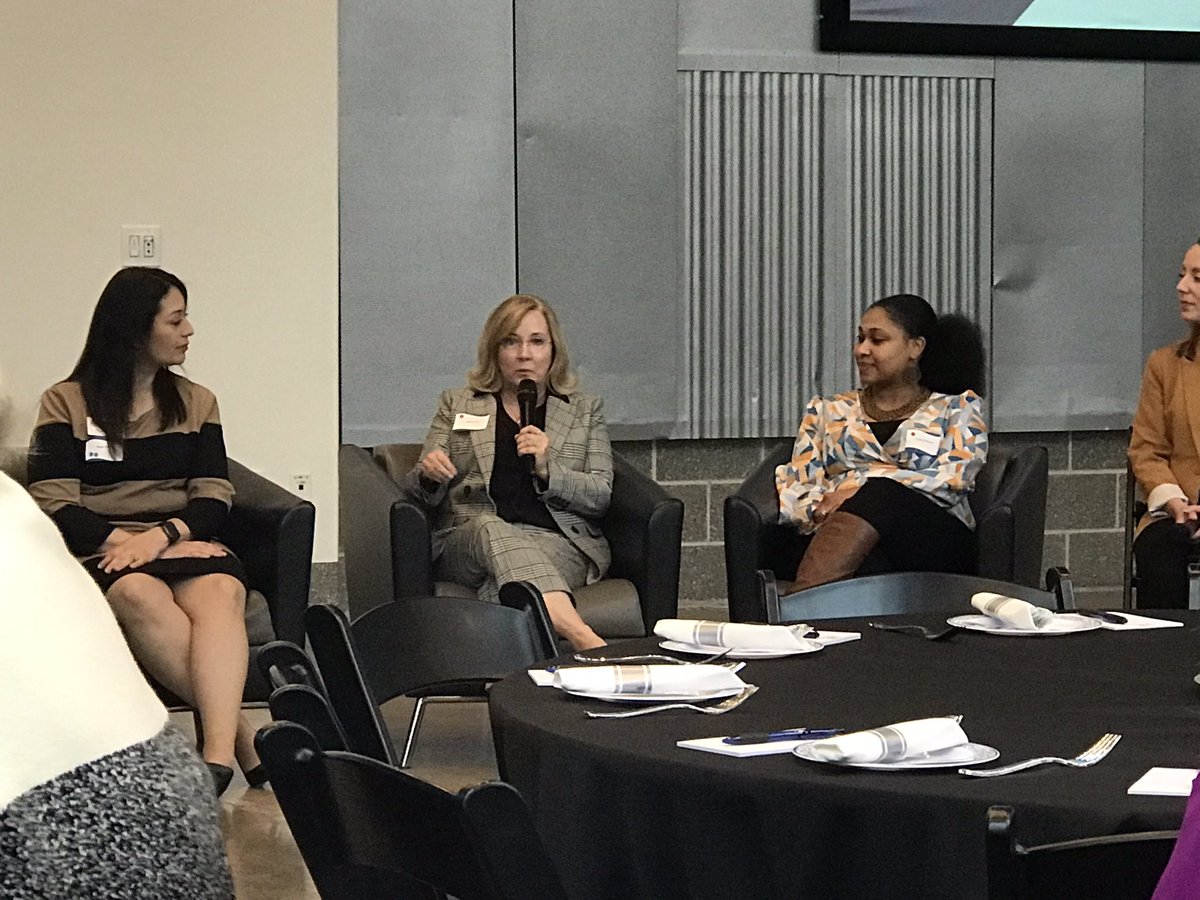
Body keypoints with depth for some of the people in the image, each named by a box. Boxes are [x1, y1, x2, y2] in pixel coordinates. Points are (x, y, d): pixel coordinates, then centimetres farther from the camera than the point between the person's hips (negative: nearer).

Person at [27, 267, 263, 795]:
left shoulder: (195, 403, 20)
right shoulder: (66, 403, 10)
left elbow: (214, 498, 8)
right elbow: (53, 507, -1)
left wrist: (162, 535, -14)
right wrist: (127, 540, -17)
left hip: (184, 546, 2)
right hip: (102, 553, -2)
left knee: (220, 591, -36)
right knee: (138, 596, -40)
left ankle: (217, 757, -53)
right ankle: (242, 737, -42)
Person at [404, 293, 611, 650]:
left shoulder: (585, 410, 21)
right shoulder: (456, 405, 22)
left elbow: (600, 496, 9)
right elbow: (418, 491, 14)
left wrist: (547, 469, -9)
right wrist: (429, 474, -12)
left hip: (560, 542, 1)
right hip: (466, 541, 0)